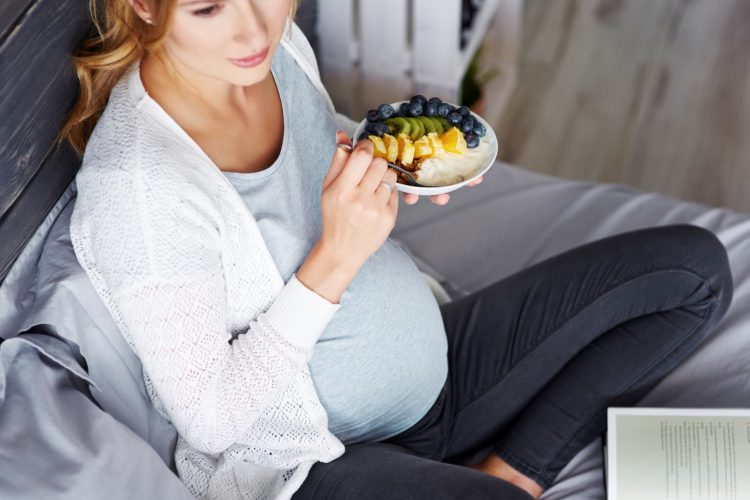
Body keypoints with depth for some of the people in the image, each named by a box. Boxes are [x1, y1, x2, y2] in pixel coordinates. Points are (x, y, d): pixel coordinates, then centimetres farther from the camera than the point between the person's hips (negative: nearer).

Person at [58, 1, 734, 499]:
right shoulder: (135, 184, -28)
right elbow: (208, 420, -21)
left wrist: (387, 163, -8)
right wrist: (336, 257, -29)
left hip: (435, 366, 9)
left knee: (695, 265, 6)